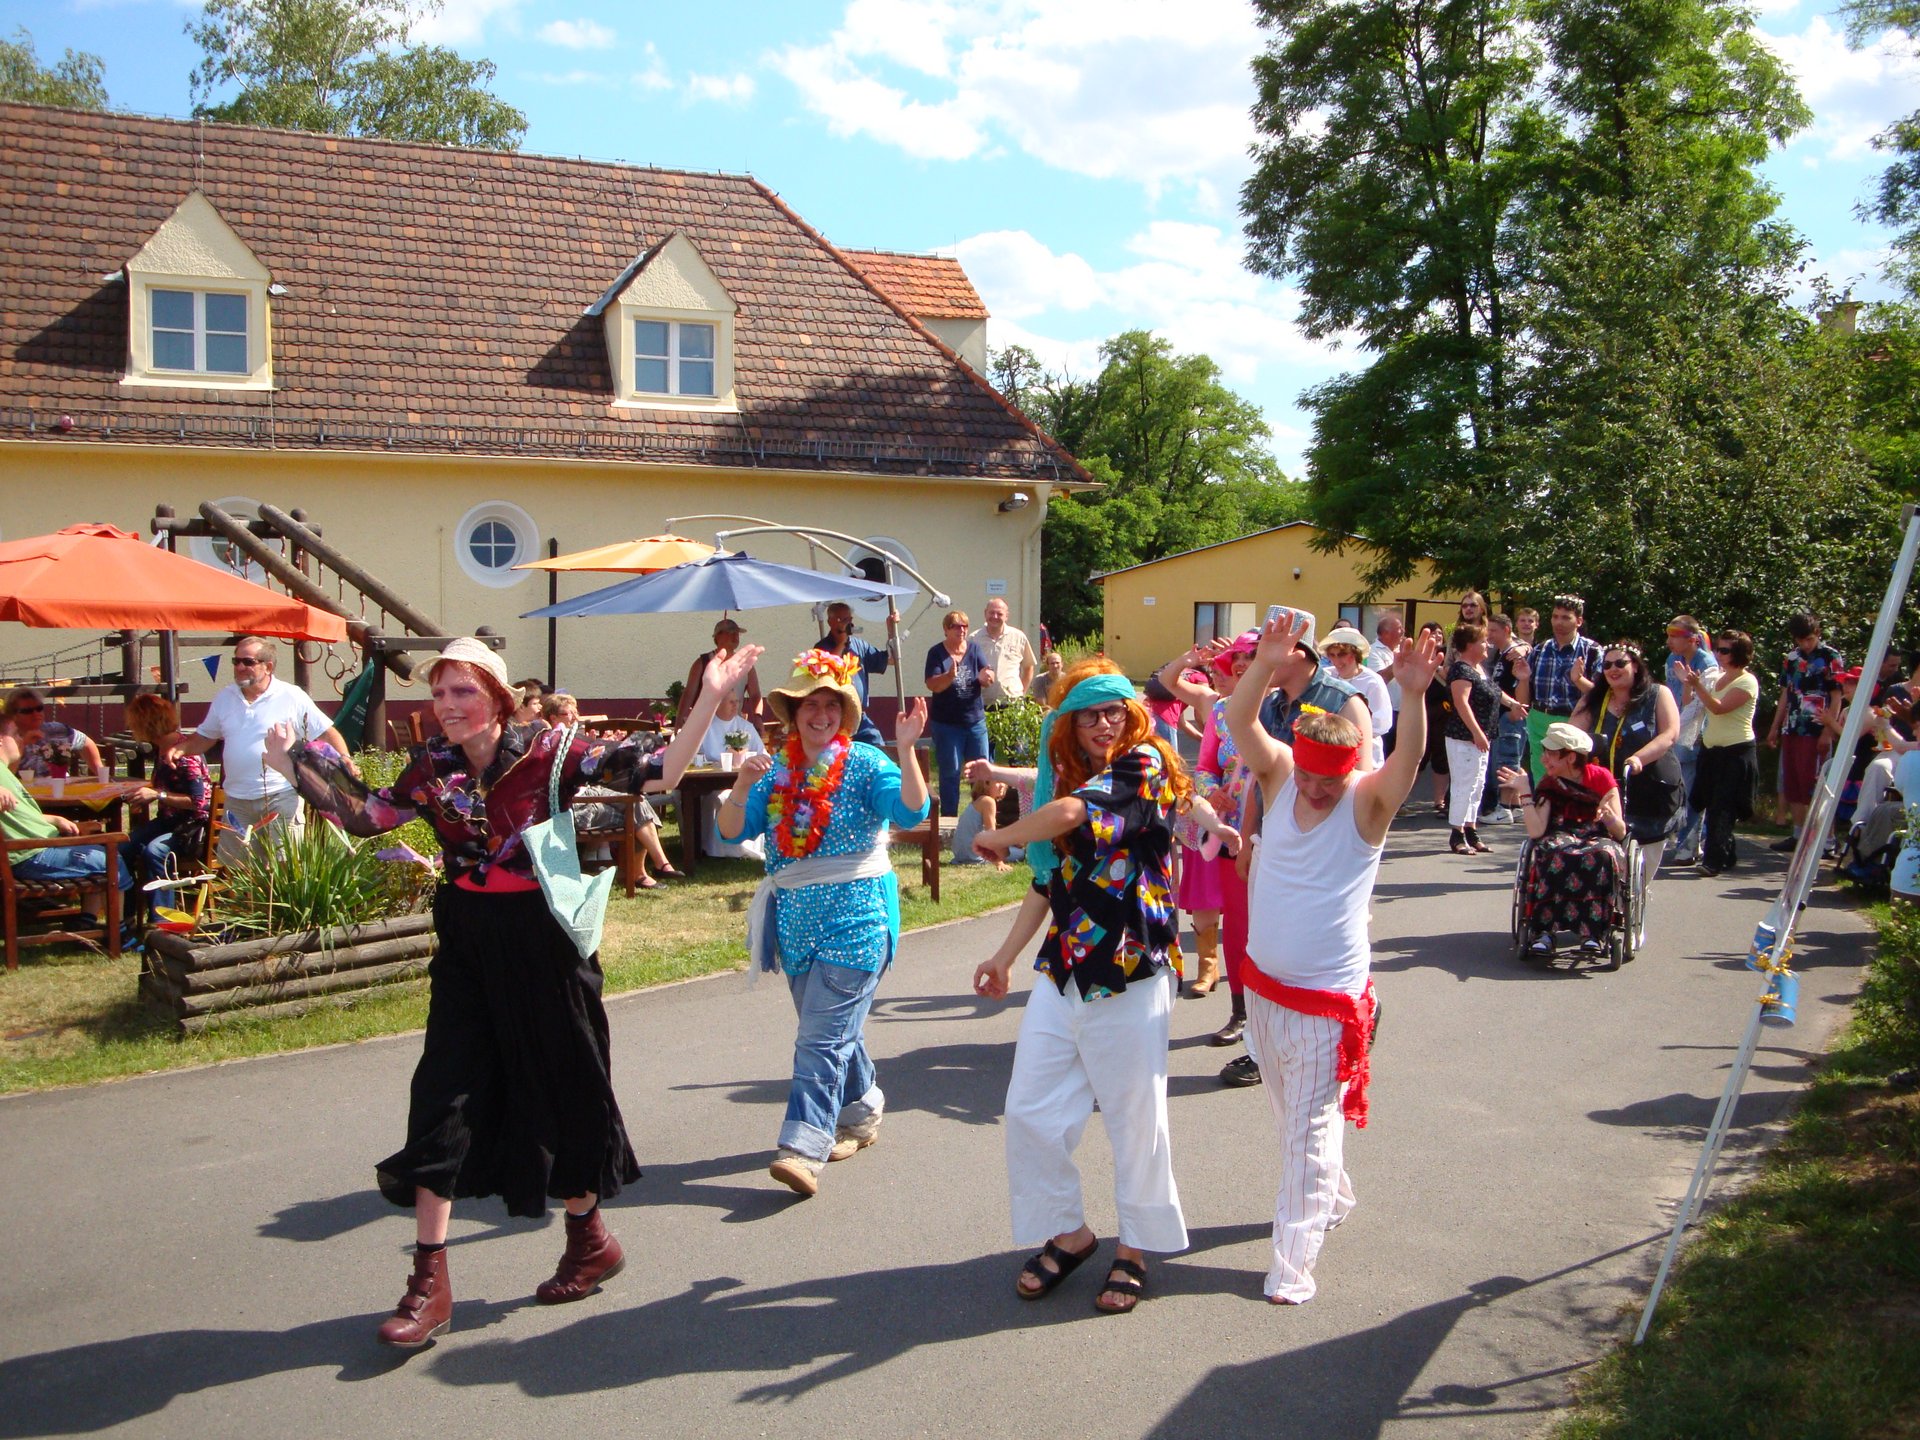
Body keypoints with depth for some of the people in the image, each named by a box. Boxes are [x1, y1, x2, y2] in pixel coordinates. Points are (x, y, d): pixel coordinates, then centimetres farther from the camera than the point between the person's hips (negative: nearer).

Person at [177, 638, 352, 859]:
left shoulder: (293, 697, -3)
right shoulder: (224, 699, 11)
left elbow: (327, 733, -3)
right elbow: (204, 738, 19)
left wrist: (343, 757, -20)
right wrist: (181, 749, 0)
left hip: (281, 799, -5)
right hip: (237, 801, 5)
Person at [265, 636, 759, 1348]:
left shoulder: (547, 752, -11)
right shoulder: (431, 767, 1)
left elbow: (659, 769, -14)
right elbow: (367, 816, 12)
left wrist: (710, 698, -23)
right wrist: (295, 766, 8)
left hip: (540, 940, -3)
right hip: (466, 944, 4)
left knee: (560, 1086, 10)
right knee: (443, 1096, -1)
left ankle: (589, 1236, 33)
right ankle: (430, 1280, 8)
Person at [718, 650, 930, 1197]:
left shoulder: (866, 763, -5)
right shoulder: (776, 770, 7)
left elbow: (911, 813, -20)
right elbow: (733, 832, 1)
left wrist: (905, 749, -32)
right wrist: (742, 786, -17)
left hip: (854, 916, -5)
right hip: (796, 919, 6)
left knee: (824, 1036, -11)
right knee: (833, 1031, 17)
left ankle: (804, 1147, -13)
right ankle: (862, 1112, 36)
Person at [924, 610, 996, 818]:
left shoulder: (975, 648, 4)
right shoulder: (937, 653, -4)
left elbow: (989, 679, -2)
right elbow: (932, 685, -16)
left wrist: (986, 677, -25)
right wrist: (950, 675, -35)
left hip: (975, 720, 3)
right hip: (947, 723, -3)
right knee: (950, 772, 4)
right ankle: (949, 816, 12)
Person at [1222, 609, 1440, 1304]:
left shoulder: (1368, 801, -14)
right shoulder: (1280, 775, -5)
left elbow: (1408, 760, -34)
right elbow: (1238, 723, -20)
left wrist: (1414, 697, -51)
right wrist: (1266, 665, -37)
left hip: (1326, 999, -5)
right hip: (1263, 983, 5)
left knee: (1311, 1127, 1)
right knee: (1289, 1114, 22)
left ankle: (1293, 1259, 7)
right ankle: (1332, 1195, 45)